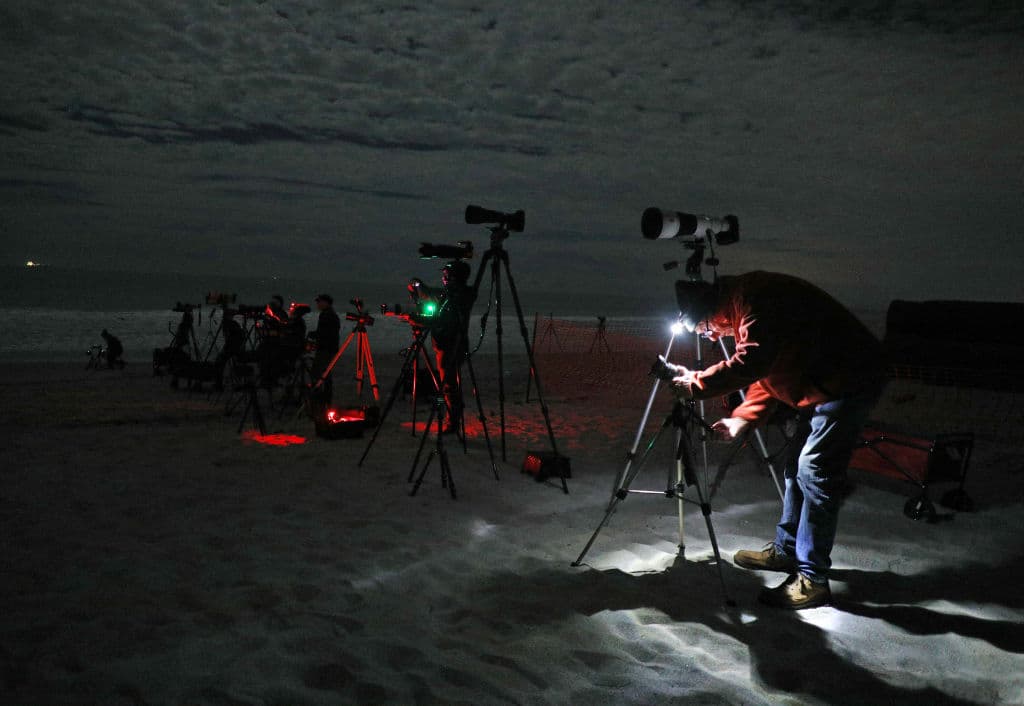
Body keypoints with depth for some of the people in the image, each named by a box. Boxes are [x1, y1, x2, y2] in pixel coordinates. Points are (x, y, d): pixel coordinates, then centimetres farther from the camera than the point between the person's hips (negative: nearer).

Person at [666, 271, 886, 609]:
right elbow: (767, 374, 17)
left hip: (849, 379, -11)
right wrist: (742, 418, 7)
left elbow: (752, 362, -28)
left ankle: (813, 579, -4)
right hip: (825, 383, 11)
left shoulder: (751, 298, -18)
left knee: (816, 473, -11)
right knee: (797, 466, 16)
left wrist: (696, 383, -19)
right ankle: (786, 549, 30)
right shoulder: (741, 307, 14)